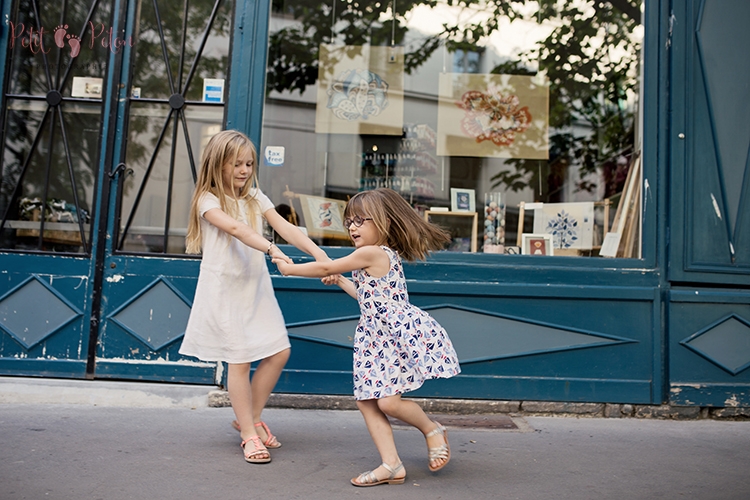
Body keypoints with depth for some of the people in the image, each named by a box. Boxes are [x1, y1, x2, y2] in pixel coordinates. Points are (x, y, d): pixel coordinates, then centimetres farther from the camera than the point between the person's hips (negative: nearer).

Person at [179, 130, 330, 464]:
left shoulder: (255, 198, 10)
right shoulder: (208, 200, -7)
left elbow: (285, 228, -3)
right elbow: (236, 229, -26)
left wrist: (318, 253, -18)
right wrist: (272, 250, -41)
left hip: (256, 286, 6)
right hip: (225, 288, -6)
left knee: (279, 352, 2)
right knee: (240, 360, -4)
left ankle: (251, 417, 21)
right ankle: (249, 434, 9)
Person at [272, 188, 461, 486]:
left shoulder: (371, 253, -15)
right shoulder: (385, 256, 14)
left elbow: (325, 268, -6)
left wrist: (289, 268, 7)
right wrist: (340, 281, 28)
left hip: (402, 334, -10)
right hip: (378, 340, 10)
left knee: (388, 402, -12)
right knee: (367, 401, 5)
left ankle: (433, 430, 17)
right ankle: (391, 466, 10)